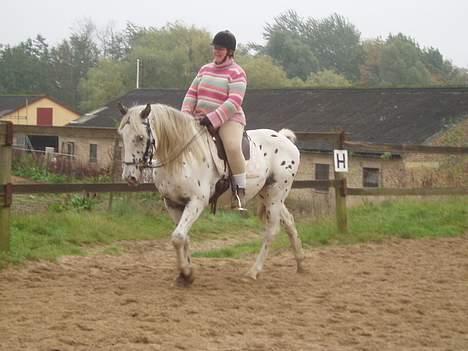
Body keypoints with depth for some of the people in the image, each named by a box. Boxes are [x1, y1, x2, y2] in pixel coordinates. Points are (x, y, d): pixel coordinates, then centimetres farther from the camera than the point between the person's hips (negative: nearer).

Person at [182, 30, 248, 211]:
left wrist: (212, 119, -25)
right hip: (201, 119, 6)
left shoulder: (236, 73, -5)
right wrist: (186, 114, -5)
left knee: (233, 147, -34)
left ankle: (239, 191, -24)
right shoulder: (205, 69, 16)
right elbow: (192, 93, 14)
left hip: (228, 120, -6)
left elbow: (234, 102, -17)